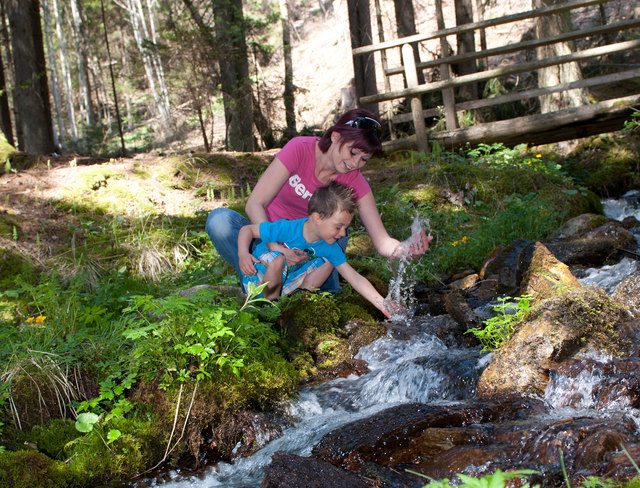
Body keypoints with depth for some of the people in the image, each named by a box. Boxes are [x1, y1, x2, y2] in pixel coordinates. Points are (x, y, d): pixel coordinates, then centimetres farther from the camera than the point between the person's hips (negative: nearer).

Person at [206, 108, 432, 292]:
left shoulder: (354, 182, -13)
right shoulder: (300, 149, -22)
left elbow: (382, 241, -18)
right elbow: (254, 204, -23)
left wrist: (405, 249, -42)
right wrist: (277, 248, -38)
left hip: (306, 247, 2)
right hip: (267, 238, -2)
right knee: (220, 220, -31)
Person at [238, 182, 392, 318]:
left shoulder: (330, 248, -12)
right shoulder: (287, 229, -28)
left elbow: (355, 278, -13)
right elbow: (247, 230, -18)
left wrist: (382, 304, -24)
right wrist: (243, 254, -38)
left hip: (285, 284, 5)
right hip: (258, 282, -5)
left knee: (327, 262, -3)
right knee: (278, 258, -36)